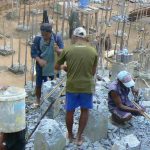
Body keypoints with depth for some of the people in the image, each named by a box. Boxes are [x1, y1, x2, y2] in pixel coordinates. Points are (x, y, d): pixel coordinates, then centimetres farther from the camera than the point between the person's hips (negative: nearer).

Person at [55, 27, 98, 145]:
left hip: (72, 86, 0)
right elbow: (93, 72, 3)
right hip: (87, 86, 0)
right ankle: (79, 137, 21)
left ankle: (70, 135, 33)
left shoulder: (67, 50, -8)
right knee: (85, 111, 18)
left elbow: (57, 67, 4)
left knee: (70, 111, 17)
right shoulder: (93, 52, -5)